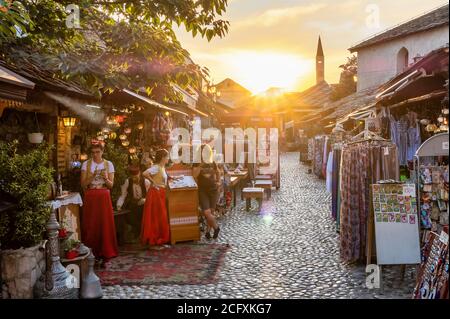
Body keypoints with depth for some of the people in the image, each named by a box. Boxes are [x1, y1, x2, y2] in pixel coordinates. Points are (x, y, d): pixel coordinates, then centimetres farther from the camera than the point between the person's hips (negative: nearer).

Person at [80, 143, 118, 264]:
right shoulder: (86, 164, 4)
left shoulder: (108, 164, 4)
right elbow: (83, 184, -1)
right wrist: (92, 176, -17)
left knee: (105, 225, -2)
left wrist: (106, 178, -17)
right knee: (90, 226, -2)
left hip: (104, 197, 0)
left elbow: (111, 185, 3)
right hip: (90, 197, 0)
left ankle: (105, 254, 7)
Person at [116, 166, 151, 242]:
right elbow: (123, 195, -3)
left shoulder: (146, 182, -9)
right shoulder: (127, 182, -6)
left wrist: (145, 200, -23)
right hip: (131, 206, 1)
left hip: (142, 206, -1)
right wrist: (119, 205, -16)